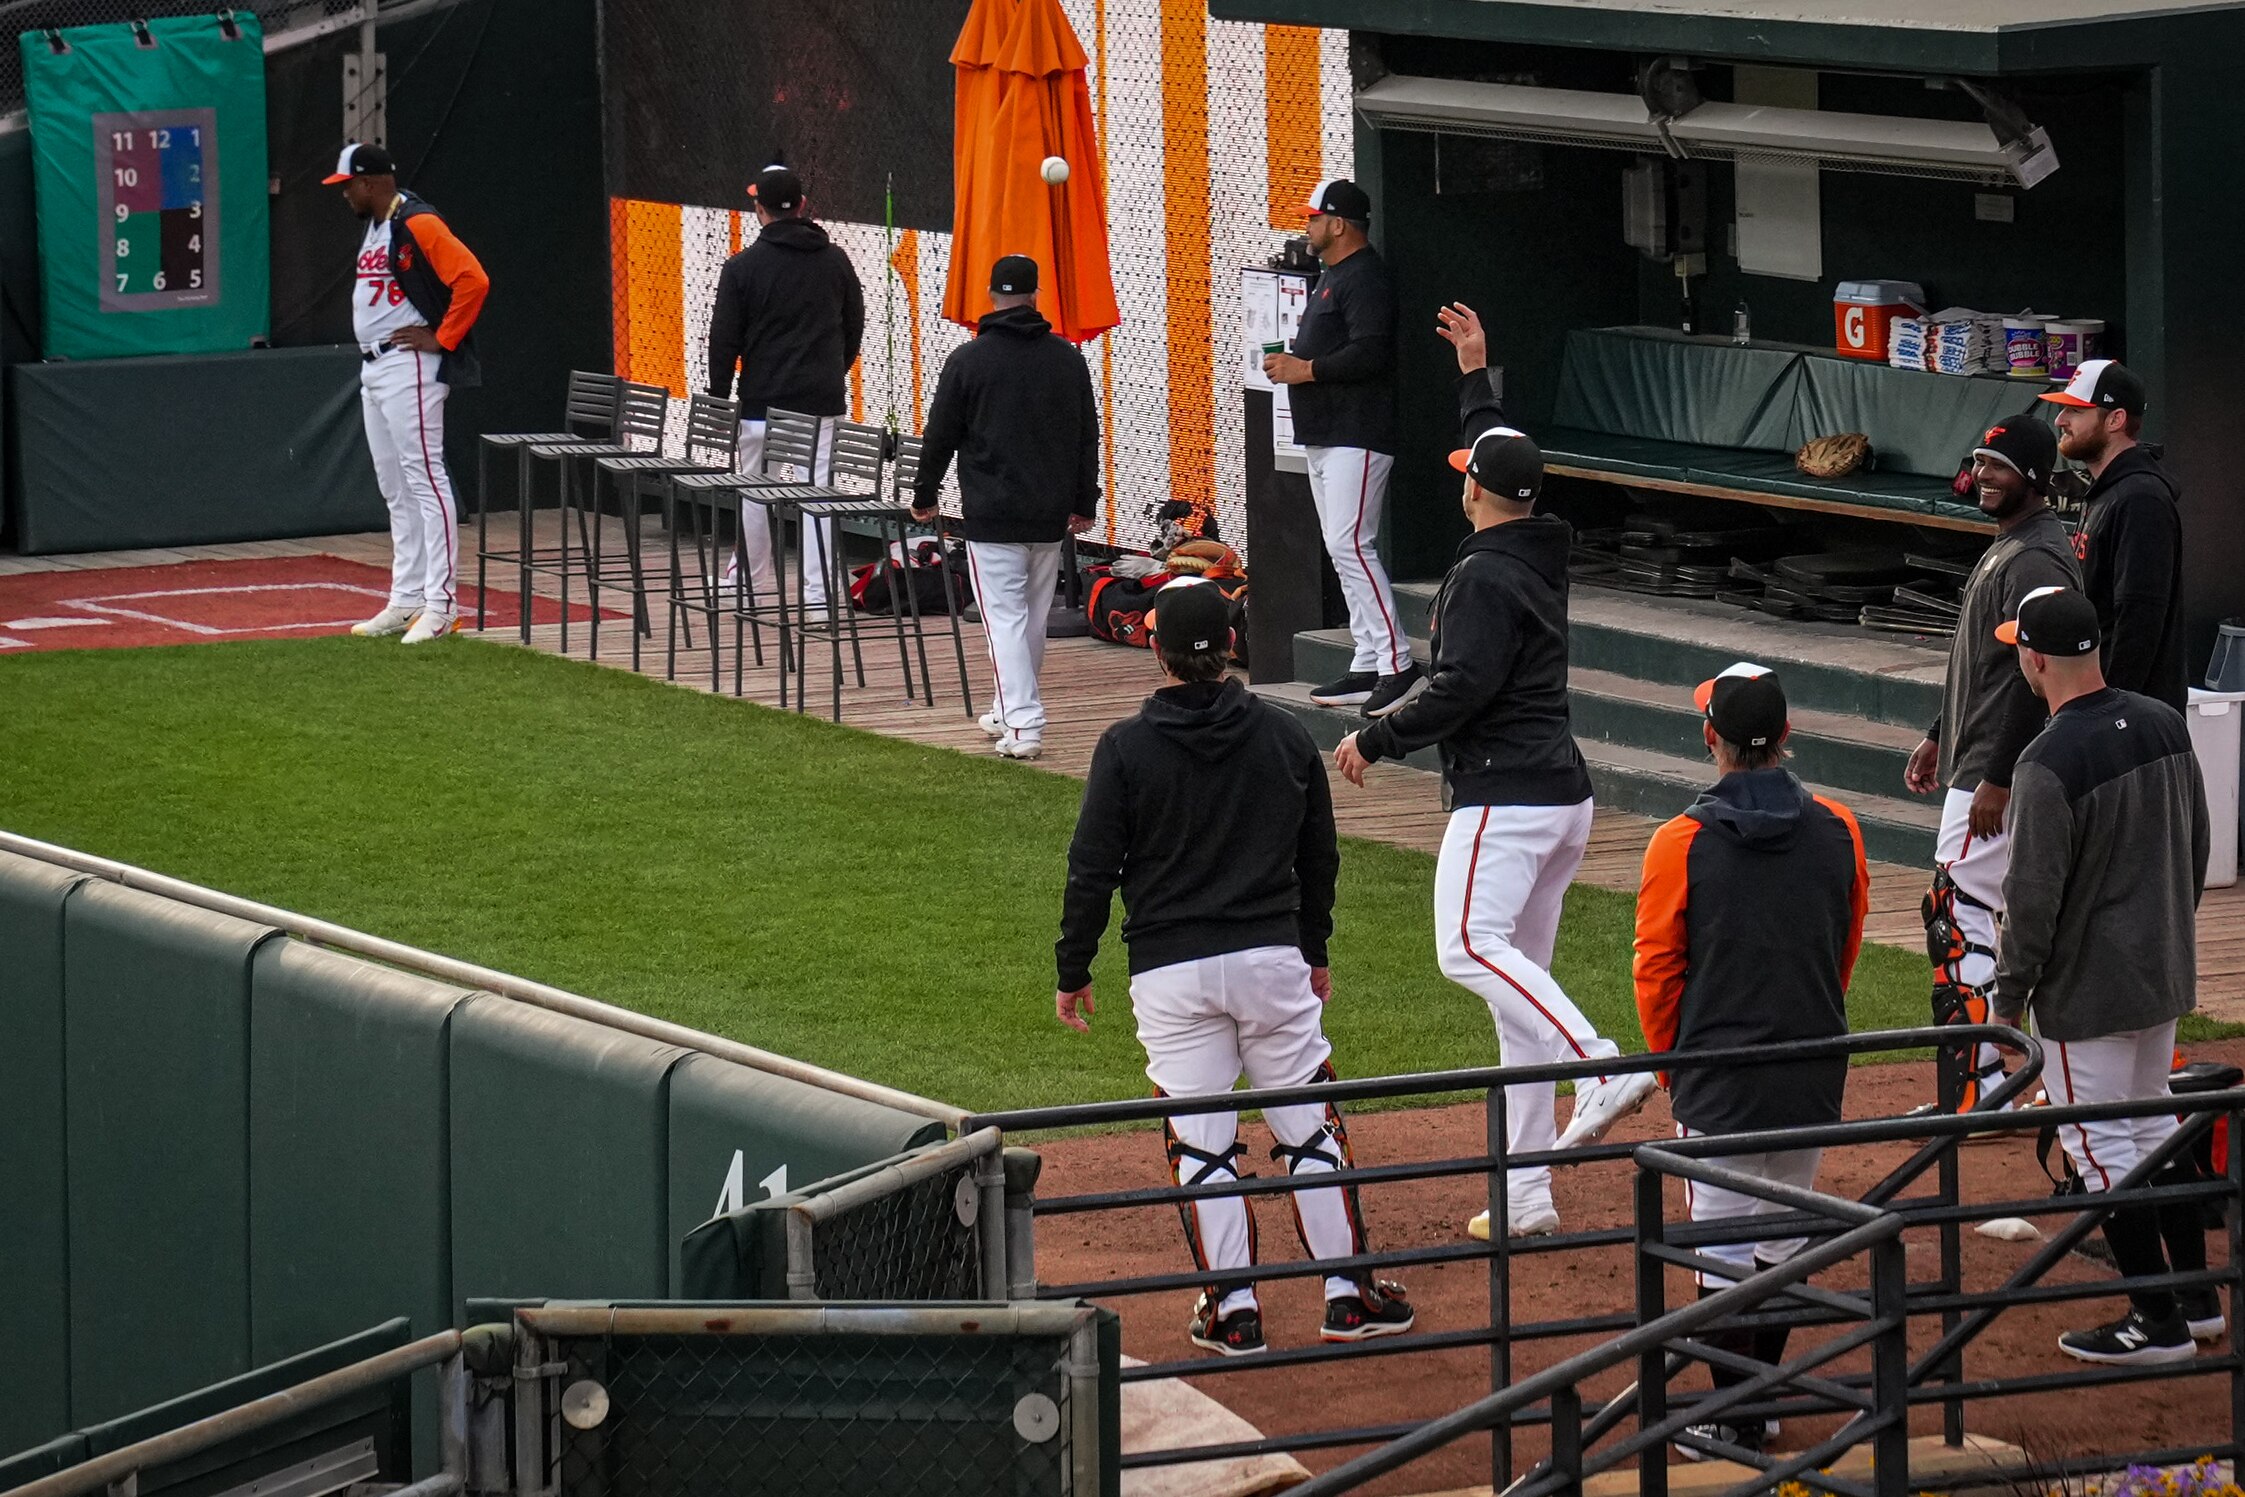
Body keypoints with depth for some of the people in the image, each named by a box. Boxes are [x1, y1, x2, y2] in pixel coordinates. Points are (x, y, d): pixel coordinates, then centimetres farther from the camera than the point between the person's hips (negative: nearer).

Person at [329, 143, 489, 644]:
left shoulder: (418, 225, -15)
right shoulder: (374, 228, 16)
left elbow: (473, 280, -23)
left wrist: (441, 339, -19)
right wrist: (370, 350, 17)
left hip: (409, 369, -11)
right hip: (373, 369, 11)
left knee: (424, 480, -11)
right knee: (395, 490, 13)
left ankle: (441, 604, -13)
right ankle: (406, 600, 17)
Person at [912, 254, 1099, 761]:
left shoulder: (968, 361, -7)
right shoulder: (1068, 358, 5)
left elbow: (939, 437, -1)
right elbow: (1088, 437, 10)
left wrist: (926, 496, 14)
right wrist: (1084, 504, 20)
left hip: (992, 514, -4)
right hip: (1051, 514, 4)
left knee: (1004, 617, -5)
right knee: (1035, 615, 16)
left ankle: (1022, 724, -15)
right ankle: (1010, 710, 29)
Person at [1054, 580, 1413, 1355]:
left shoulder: (1126, 747, -7)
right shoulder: (1286, 737, 3)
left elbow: (1092, 871, -5)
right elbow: (1320, 857, 13)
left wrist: (1073, 972, 5)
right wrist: (1314, 951, 26)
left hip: (1171, 972, -2)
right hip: (1273, 960, 2)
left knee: (1199, 1143, 3)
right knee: (1311, 1125, 9)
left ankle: (1233, 1310, 3)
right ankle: (1349, 1295, 10)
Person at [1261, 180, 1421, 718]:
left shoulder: (1365, 278, -13)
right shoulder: (1332, 276, 20)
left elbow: (1369, 352, -24)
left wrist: (1307, 370, -18)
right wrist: (1292, 362, 10)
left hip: (1357, 436, -11)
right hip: (1326, 435, 11)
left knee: (1349, 544, -16)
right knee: (1344, 549, 10)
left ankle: (1394, 660, -16)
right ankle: (1367, 668, 12)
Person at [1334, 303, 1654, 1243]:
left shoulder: (1484, 574, -11)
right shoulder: (1541, 553, 15)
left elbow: (1464, 685, -20)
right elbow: (1503, 456, 34)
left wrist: (1377, 741, -10)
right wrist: (1476, 375, 39)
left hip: (1506, 795, -10)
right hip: (1562, 793, 10)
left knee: (1470, 946, -24)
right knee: (1519, 978, 9)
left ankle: (1604, 1069, -39)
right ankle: (1526, 1193, 7)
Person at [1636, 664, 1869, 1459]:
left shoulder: (1682, 845, -13)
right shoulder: (1839, 832, -3)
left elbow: (1657, 970, -5)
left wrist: (1674, 1064, 11)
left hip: (1719, 1084, -4)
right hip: (1813, 1079, 4)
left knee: (1725, 1248, 4)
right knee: (1786, 1233, 17)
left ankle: (1735, 1422, 7)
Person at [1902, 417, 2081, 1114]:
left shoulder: (2036, 561, -18)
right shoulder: (2007, 548, 16)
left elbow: (2036, 679, -23)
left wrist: (1997, 780, -24)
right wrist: (1940, 737, 26)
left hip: (2005, 775, -11)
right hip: (1977, 765, 11)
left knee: (1957, 915, -11)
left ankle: (1977, 1094, -12)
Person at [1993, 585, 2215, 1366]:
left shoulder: (2050, 762, -24)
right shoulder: (2164, 725, 0)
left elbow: (2034, 893, -21)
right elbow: (2196, 848, 11)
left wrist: (2011, 989, -8)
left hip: (2087, 989, -8)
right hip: (2167, 976, 8)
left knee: (2100, 1142, 3)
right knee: (2152, 1123, 21)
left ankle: (2157, 1322, 7)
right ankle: (2197, 1297, 26)